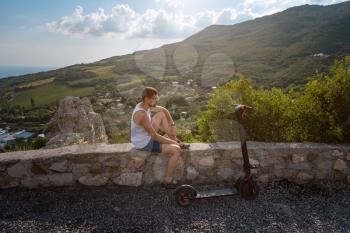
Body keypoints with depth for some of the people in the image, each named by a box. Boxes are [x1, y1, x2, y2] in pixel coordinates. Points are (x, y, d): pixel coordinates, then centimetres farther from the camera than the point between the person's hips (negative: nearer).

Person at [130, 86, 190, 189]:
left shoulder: (144, 105, -4)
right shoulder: (142, 114, -32)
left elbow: (164, 110, 9)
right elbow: (155, 137, -28)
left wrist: (172, 125, 0)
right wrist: (172, 142, -16)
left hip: (147, 136, 10)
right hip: (144, 144, -9)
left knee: (161, 114, 11)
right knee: (176, 149, -17)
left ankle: (176, 141, 15)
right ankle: (168, 180, -2)